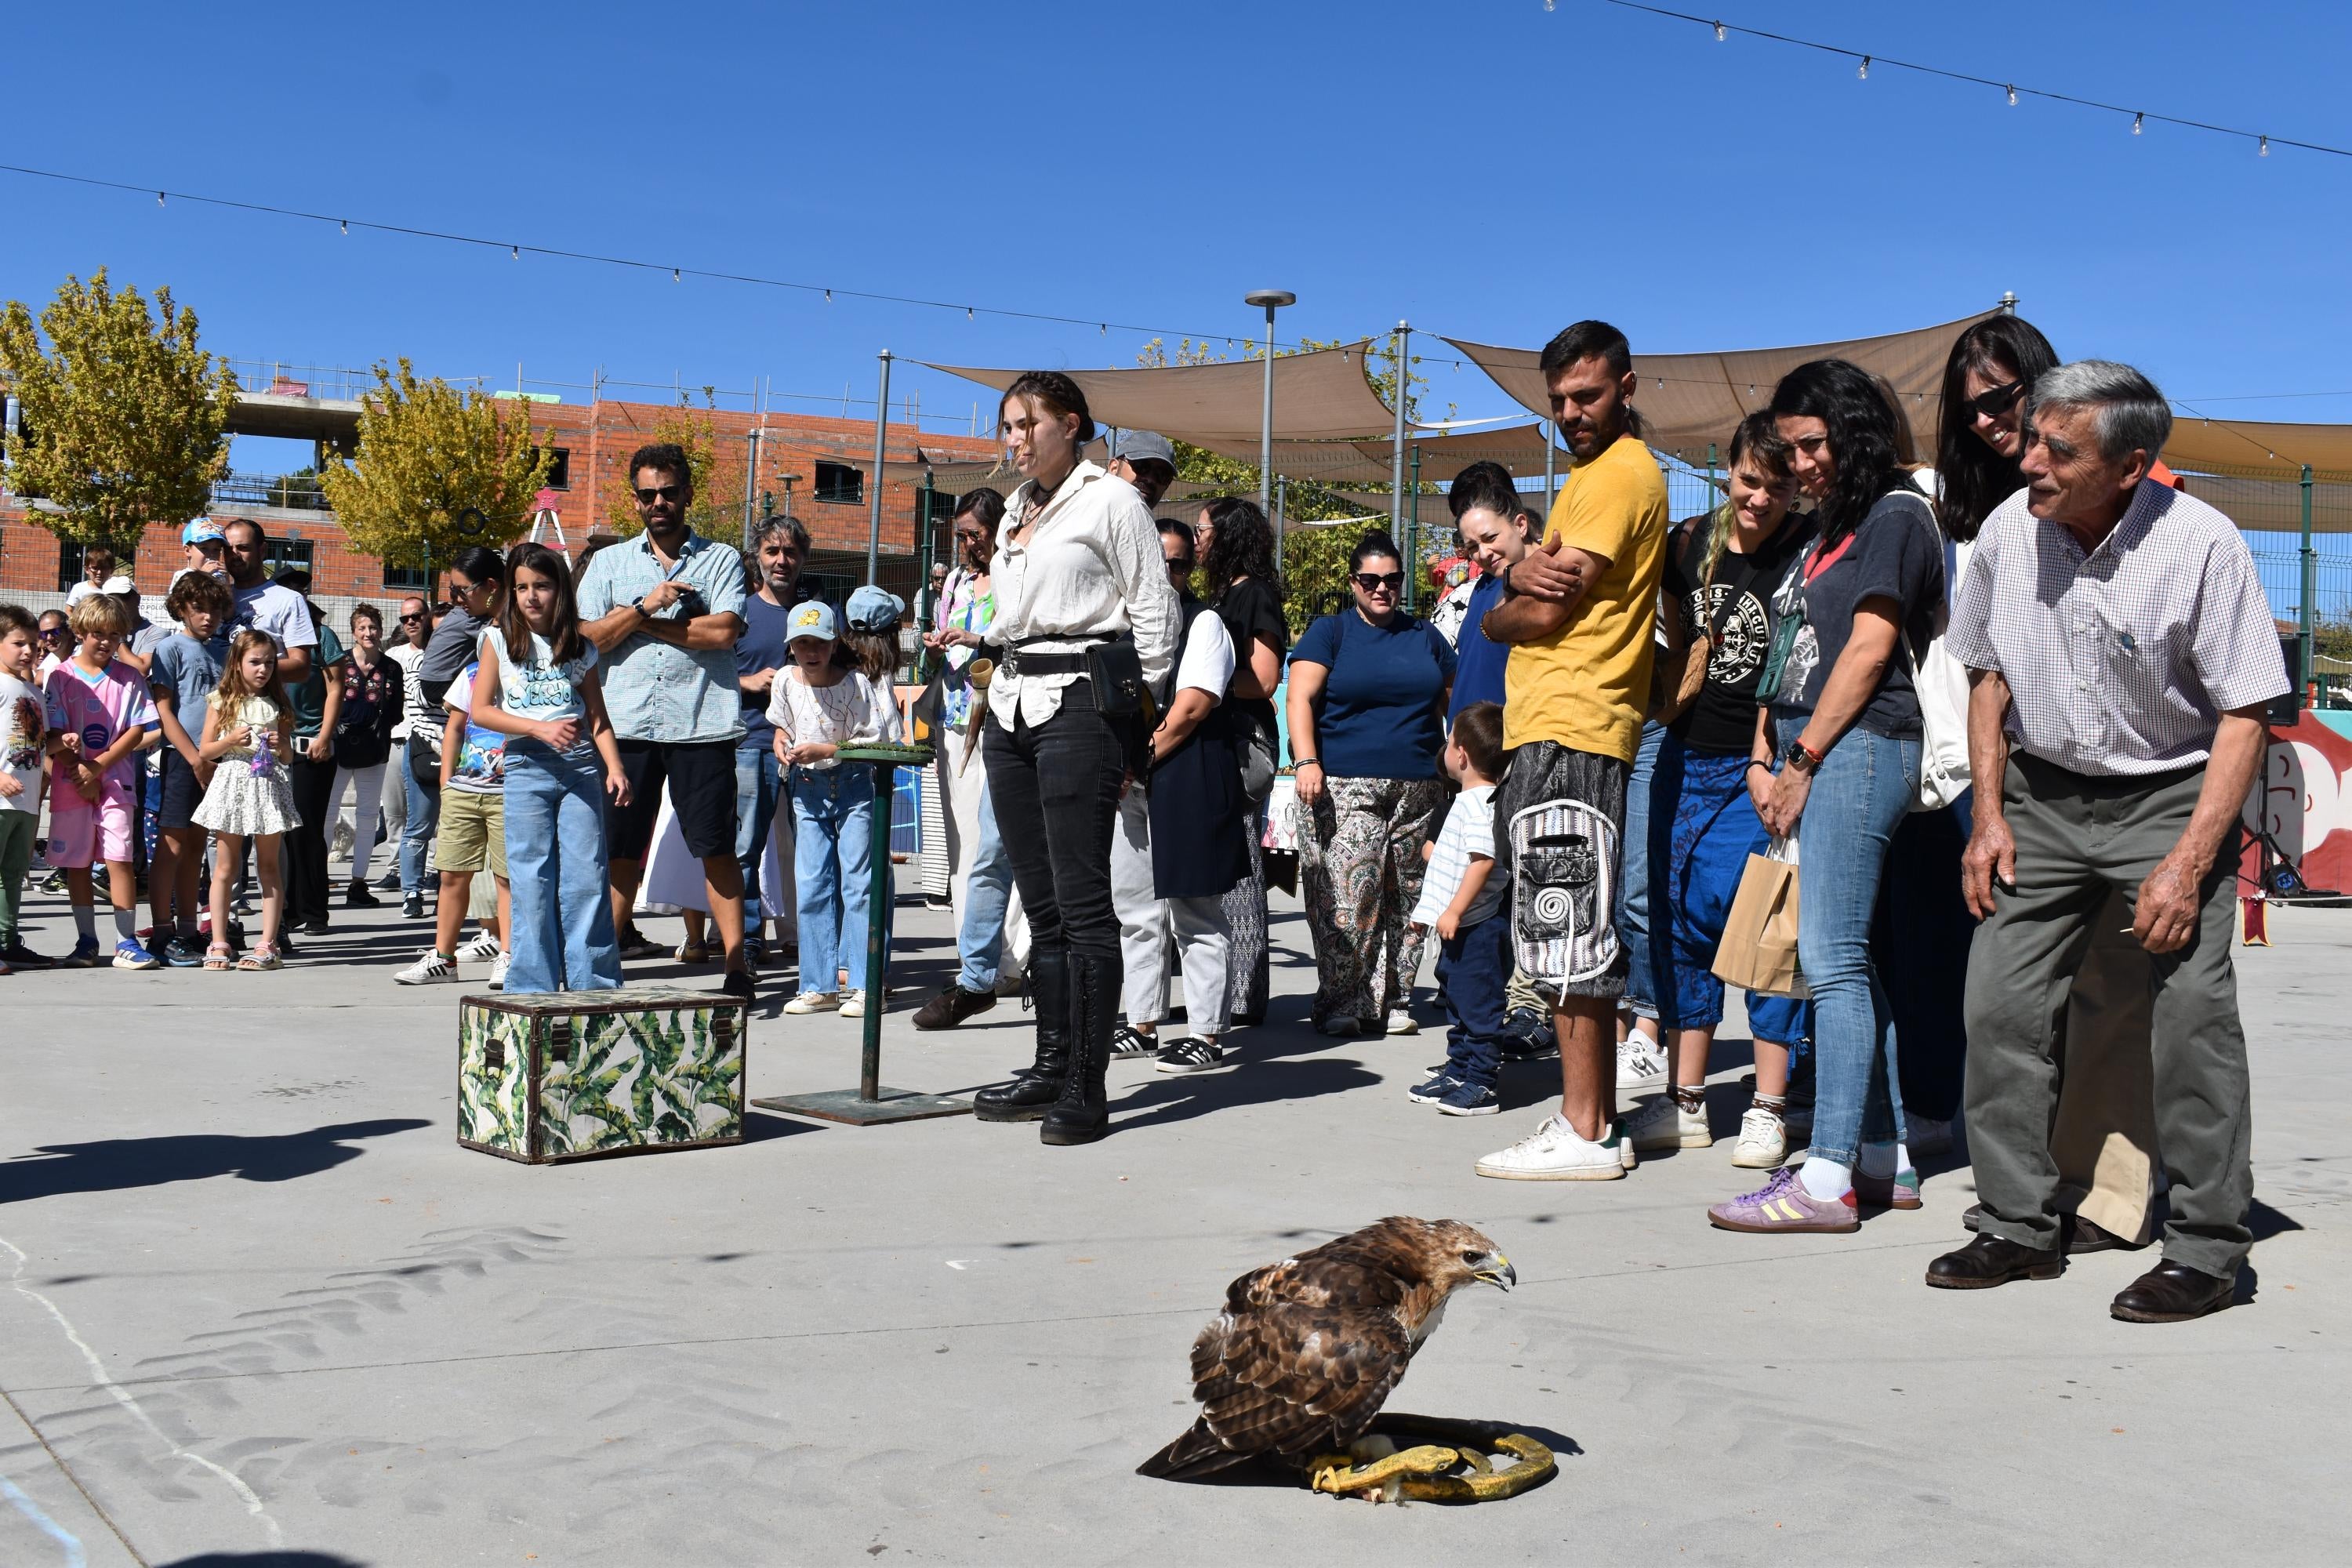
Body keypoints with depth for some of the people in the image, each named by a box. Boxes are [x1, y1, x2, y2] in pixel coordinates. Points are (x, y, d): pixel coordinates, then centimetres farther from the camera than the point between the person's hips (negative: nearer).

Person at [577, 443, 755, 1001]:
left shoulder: (720, 560, 8)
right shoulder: (609, 563, 15)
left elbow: (724, 632, -9)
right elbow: (588, 638, 3)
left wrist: (641, 621, -4)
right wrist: (645, 605, -8)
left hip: (702, 724, -2)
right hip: (626, 724, 2)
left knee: (716, 846, -2)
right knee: (619, 848, 5)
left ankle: (736, 962, 2)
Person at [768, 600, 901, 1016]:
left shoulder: (858, 683, -12)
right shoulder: (785, 681, 1)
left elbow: (872, 743, -13)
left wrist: (823, 751, -19)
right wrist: (782, 744, -2)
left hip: (854, 785, -4)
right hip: (807, 790, 5)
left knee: (858, 882, -6)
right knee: (810, 885, 3)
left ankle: (864, 986, -3)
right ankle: (820, 986, 9)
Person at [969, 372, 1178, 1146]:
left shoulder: (1110, 499, -1)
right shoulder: (1017, 509, 20)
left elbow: (1156, 611, -3)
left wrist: (1127, 717, -4)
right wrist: (998, 685, 18)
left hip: (1078, 701, -8)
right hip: (1011, 704, 8)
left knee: (1081, 901, -9)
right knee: (1040, 902, 8)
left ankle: (1085, 1088, -8)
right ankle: (1051, 1067, 14)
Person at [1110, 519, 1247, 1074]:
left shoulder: (1203, 623, -2)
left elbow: (1192, 707, -12)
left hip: (1185, 781, -7)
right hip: (1129, 783, 7)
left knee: (1195, 912, -4)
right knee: (1134, 909, 11)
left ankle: (1206, 1034, -1)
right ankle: (1142, 1026, 20)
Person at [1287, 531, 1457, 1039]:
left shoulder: (1425, 638, 17)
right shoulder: (1328, 632, 7)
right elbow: (1300, 698, -4)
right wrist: (1306, 761, -17)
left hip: (1418, 790, 4)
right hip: (1345, 785, -4)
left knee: (1406, 899, 4)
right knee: (1346, 894, -13)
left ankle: (1392, 1002, 11)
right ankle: (1340, 1003, -6)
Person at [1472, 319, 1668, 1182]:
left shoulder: (1623, 474, -9)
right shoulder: (1591, 473, 24)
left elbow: (1544, 613, -15)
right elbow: (1532, 589, 17)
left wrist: (1498, 614, 8)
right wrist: (1524, 572, -7)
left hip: (1572, 733, -10)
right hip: (1545, 729, 10)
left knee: (1570, 937, -9)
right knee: (1576, 943, 12)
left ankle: (1583, 1134, -5)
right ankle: (1595, 1121, 18)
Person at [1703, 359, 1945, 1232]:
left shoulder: (1895, 516, -4)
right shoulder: (1831, 530, 23)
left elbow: (1869, 649, -11)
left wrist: (1803, 758, -12)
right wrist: (1767, 756, 10)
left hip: (1858, 748, -9)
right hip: (1816, 759, 9)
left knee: (1833, 961, -13)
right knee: (1847, 964, 8)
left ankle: (1829, 1177, -14)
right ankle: (1886, 1161, 13)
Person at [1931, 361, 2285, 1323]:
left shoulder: (2202, 545, -19)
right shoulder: (2009, 530, -6)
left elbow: (2245, 713, -14)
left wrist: (2190, 861, -21)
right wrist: (1989, 813, 2)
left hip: (2170, 794, -4)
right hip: (2042, 794, 4)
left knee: (2193, 1008, -14)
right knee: (1997, 1001, -3)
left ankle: (2205, 1249, -1)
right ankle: (2019, 1228, 10)